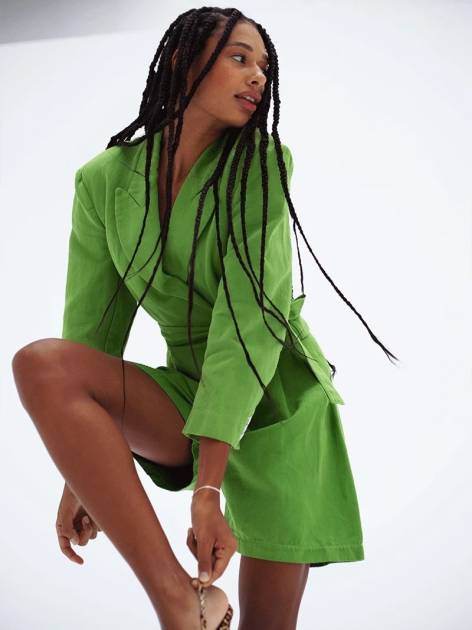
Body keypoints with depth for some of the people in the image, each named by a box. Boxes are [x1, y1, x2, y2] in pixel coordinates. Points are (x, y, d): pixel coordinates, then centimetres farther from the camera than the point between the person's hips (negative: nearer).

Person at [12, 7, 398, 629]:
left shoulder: (262, 164, -12)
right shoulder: (104, 180, -3)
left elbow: (251, 316, -20)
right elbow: (92, 322, -2)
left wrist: (209, 484, -27)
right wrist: (80, 475, -5)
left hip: (276, 397, -2)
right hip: (186, 390, 2)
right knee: (41, 364, -27)